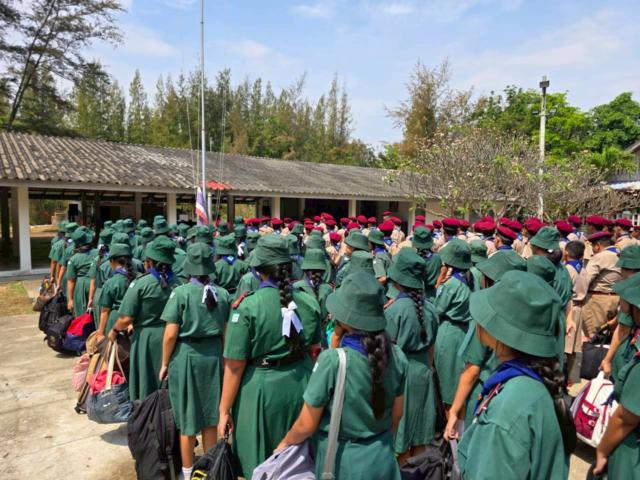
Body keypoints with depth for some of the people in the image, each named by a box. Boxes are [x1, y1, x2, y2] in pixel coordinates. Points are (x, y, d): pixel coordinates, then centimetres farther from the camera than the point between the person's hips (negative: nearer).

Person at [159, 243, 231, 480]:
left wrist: (164, 364, 1)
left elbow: (171, 334, -12)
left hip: (186, 355, -3)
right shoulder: (223, 293, -2)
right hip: (213, 355, 3)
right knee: (211, 416, 17)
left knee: (187, 418, 13)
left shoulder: (181, 292, -12)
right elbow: (226, 332, 3)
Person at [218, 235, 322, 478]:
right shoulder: (309, 302, -3)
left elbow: (235, 366, -14)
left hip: (262, 388, -4)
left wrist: (224, 410, -2)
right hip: (301, 385, 4)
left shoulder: (247, 306, -17)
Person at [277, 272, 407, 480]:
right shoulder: (397, 355, -13)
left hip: (343, 462, -4)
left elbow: (306, 426, -15)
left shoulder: (332, 360, -27)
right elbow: (396, 416, 3)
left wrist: (285, 443, 5)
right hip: (382, 457, 4)